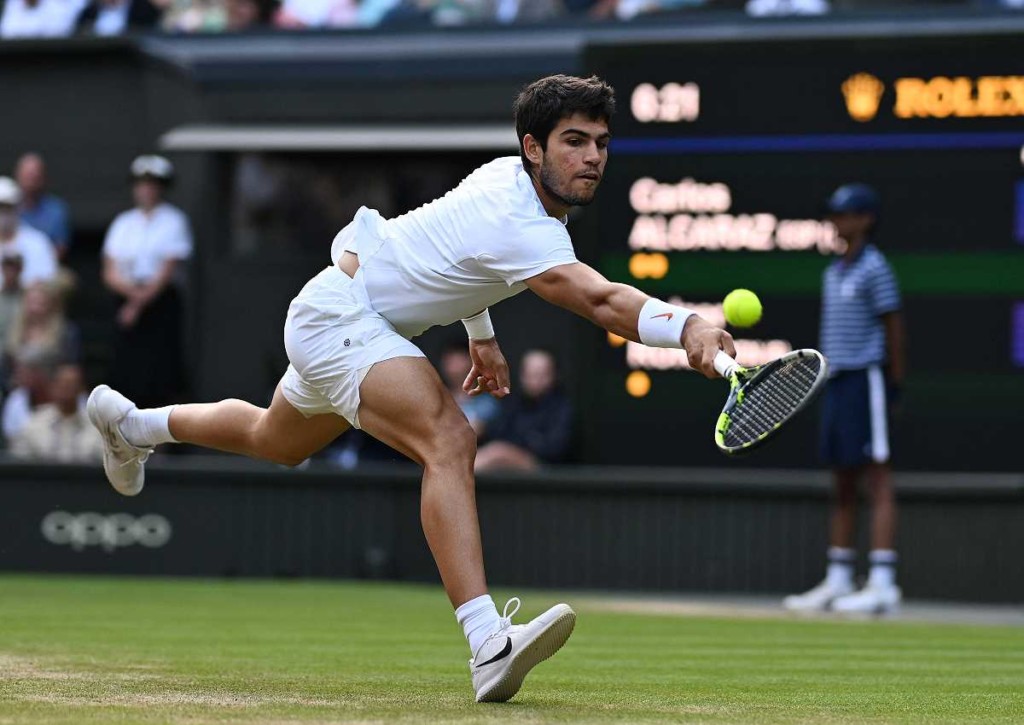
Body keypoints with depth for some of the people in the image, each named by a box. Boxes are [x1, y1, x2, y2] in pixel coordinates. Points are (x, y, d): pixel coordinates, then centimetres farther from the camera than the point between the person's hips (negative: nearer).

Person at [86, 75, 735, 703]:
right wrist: (689, 327, -63)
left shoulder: (506, 176, -1)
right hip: (339, 317, -11)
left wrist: (482, 335, 24)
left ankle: (131, 424, 64)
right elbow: (601, 301, -48)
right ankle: (488, 643, -46)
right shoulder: (519, 226, -31)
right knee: (448, 440, -34)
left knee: (276, 442, 36)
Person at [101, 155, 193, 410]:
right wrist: (132, 290, -11)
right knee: (126, 377, -2)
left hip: (161, 304, -4)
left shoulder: (173, 221, 2)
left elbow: (168, 270, -6)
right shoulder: (123, 223, 14)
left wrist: (140, 302, -12)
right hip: (127, 304, 4)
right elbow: (110, 273, 8)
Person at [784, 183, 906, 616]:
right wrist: (828, 376, 14)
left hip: (866, 380, -9)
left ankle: (883, 584, -13)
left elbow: (893, 325, -9)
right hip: (836, 381, 9)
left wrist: (895, 384, -11)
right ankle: (838, 583, 15)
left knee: (877, 481, -10)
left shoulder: (874, 268, -7)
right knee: (842, 482, 11)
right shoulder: (834, 273, 17)